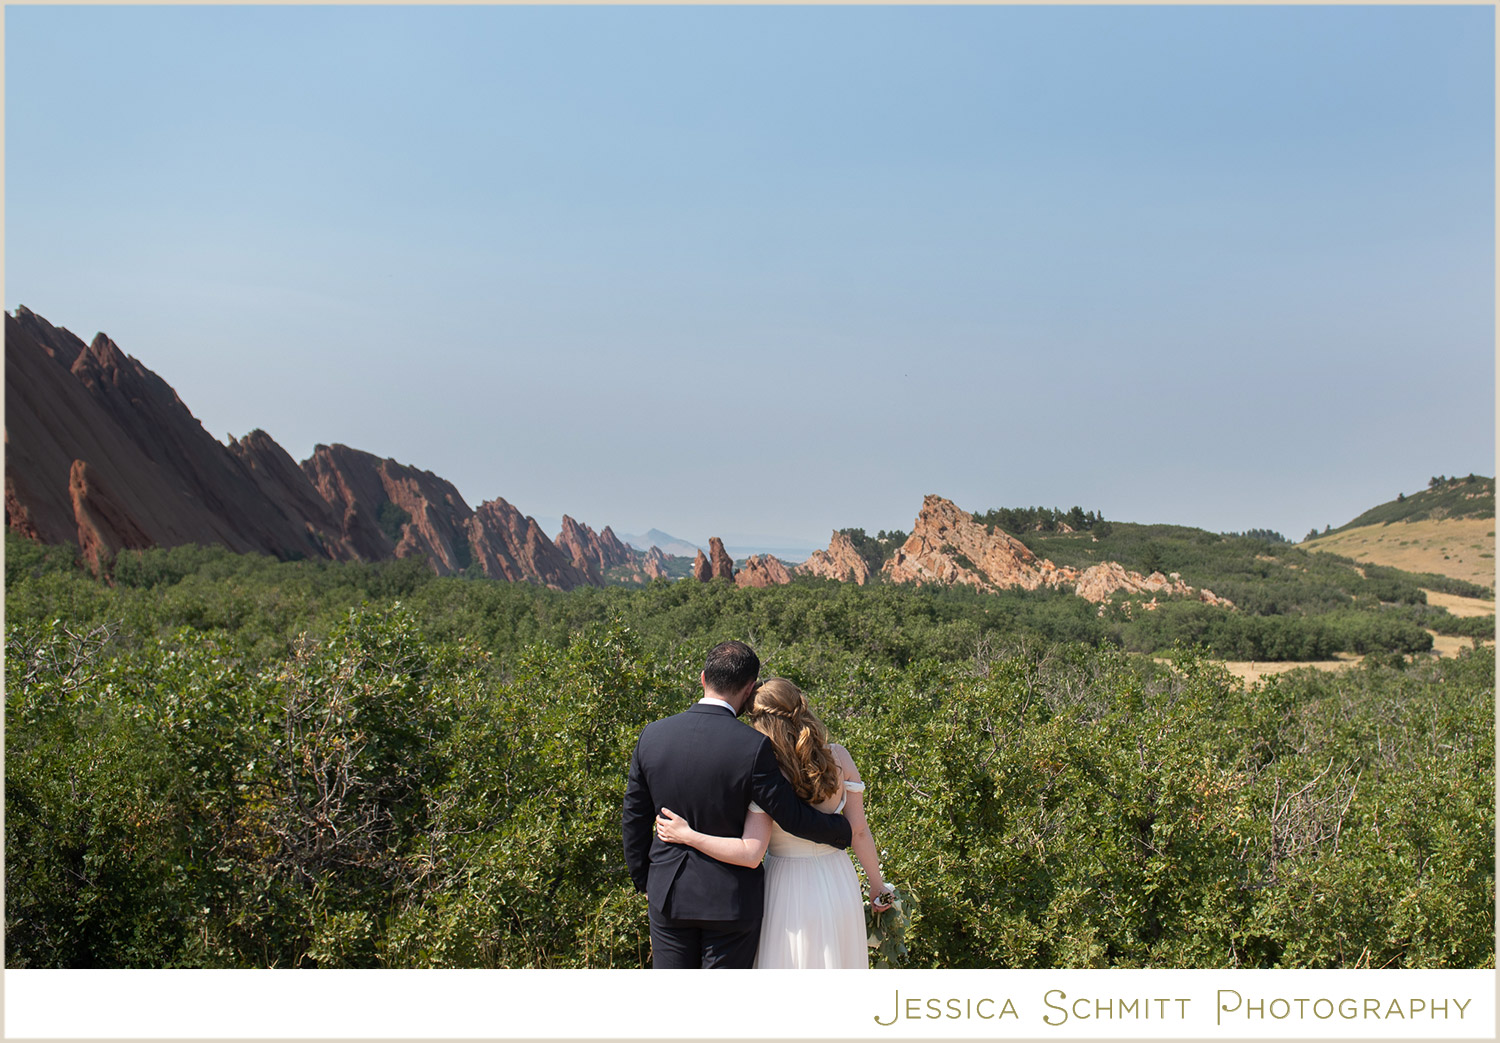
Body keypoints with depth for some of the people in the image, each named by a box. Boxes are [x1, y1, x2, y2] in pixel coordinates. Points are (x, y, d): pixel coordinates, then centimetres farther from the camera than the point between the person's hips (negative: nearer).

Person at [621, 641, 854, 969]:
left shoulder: (652, 735, -6)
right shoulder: (753, 747, -20)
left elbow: (634, 818, 3)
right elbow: (793, 818, -12)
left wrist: (643, 880, 17)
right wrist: (843, 831, 6)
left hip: (668, 892, 4)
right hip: (731, 894, -4)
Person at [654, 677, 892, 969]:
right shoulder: (838, 758, -7)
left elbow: (750, 854, -24)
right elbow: (860, 830, -2)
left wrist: (687, 835, -17)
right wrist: (877, 885, 11)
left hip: (791, 894, -4)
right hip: (838, 887, 4)